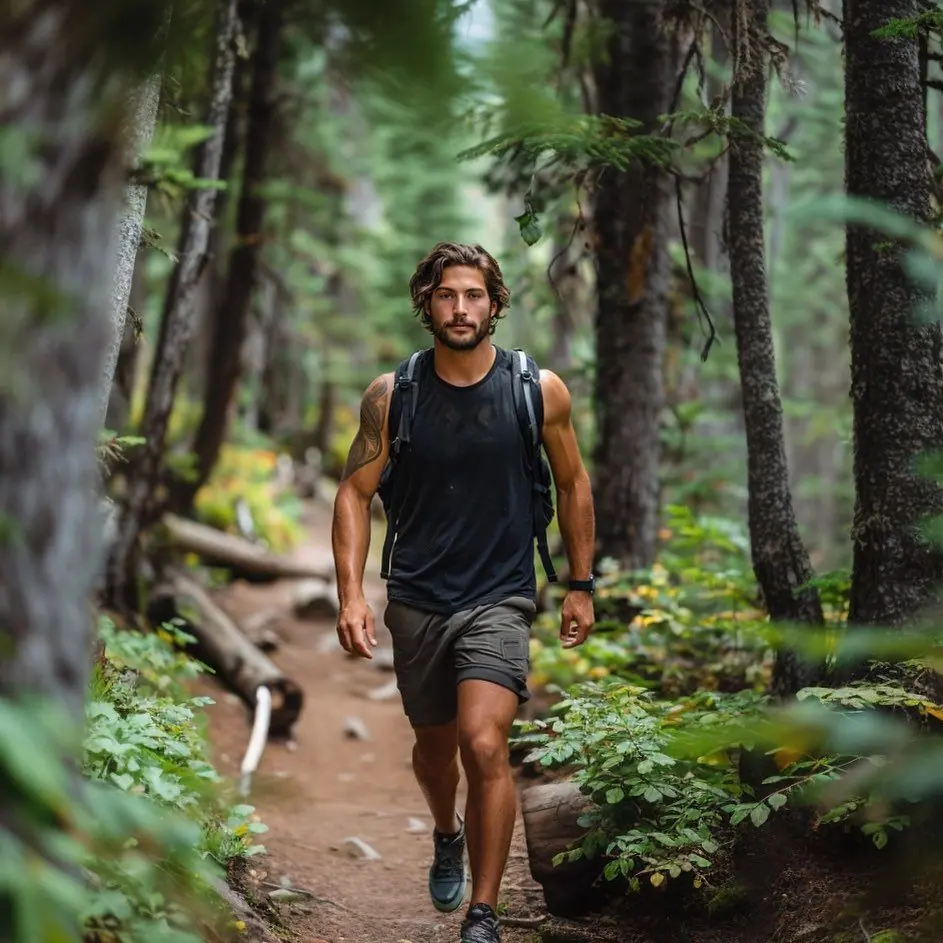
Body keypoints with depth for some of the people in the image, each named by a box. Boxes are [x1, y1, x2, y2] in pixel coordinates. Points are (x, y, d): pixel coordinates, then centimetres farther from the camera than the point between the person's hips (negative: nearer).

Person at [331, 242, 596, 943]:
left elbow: (573, 483, 7)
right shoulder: (391, 395, -4)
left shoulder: (540, 390, -5)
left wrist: (582, 585, 8)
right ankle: (448, 837, 53)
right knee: (434, 745, 19)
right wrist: (351, 592, -11)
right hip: (416, 600, 2)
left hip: (500, 597, -2)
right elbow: (356, 492, 0)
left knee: (484, 744, -21)